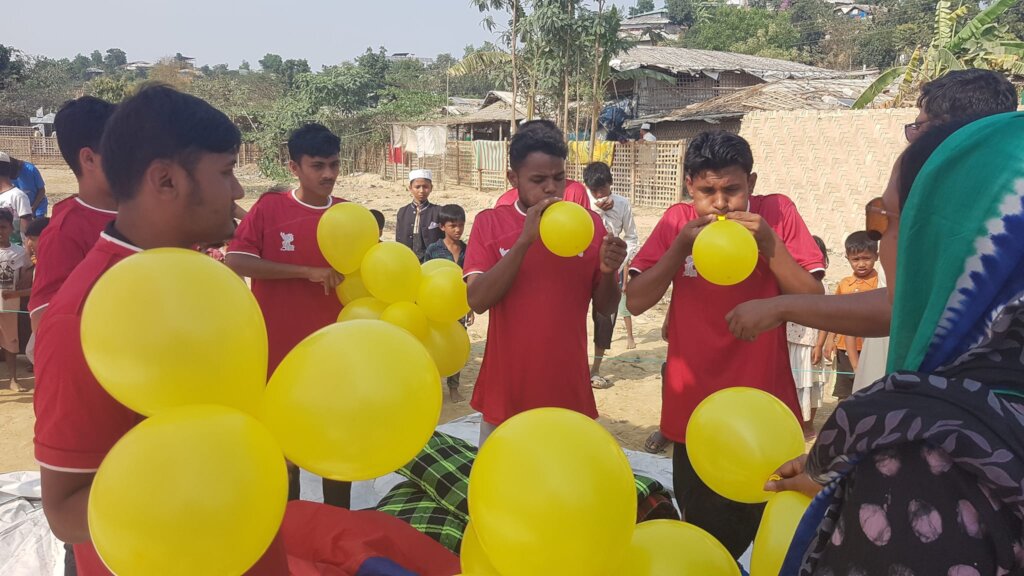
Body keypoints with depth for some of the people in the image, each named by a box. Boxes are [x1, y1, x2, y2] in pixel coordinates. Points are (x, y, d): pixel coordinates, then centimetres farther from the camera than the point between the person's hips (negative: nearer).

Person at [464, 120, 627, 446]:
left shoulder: (589, 223, 0)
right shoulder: (490, 223, -3)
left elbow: (606, 307, 3)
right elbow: (477, 300, -15)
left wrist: (608, 271, -19)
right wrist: (525, 240, -23)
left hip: (568, 387, 1)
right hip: (507, 388, 0)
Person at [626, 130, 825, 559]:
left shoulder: (778, 213, -6)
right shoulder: (677, 221, -3)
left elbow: (814, 303, -9)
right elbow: (635, 302, -8)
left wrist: (771, 244, -21)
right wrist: (680, 245, -19)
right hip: (694, 412, 1)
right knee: (708, 545, 17)